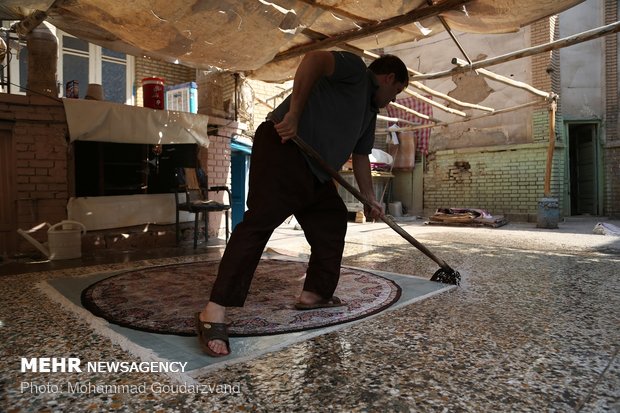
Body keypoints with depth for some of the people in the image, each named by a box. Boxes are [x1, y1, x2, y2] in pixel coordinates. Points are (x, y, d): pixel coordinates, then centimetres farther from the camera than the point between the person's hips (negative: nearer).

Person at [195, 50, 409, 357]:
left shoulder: (370, 111, 29)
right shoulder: (355, 69, 2)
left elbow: (361, 156, 32)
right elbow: (314, 59, -17)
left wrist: (369, 199, 30)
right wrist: (293, 114, -23)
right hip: (283, 148, -10)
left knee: (332, 221, 12)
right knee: (259, 221, -20)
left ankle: (314, 294, 18)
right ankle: (214, 311, -21)